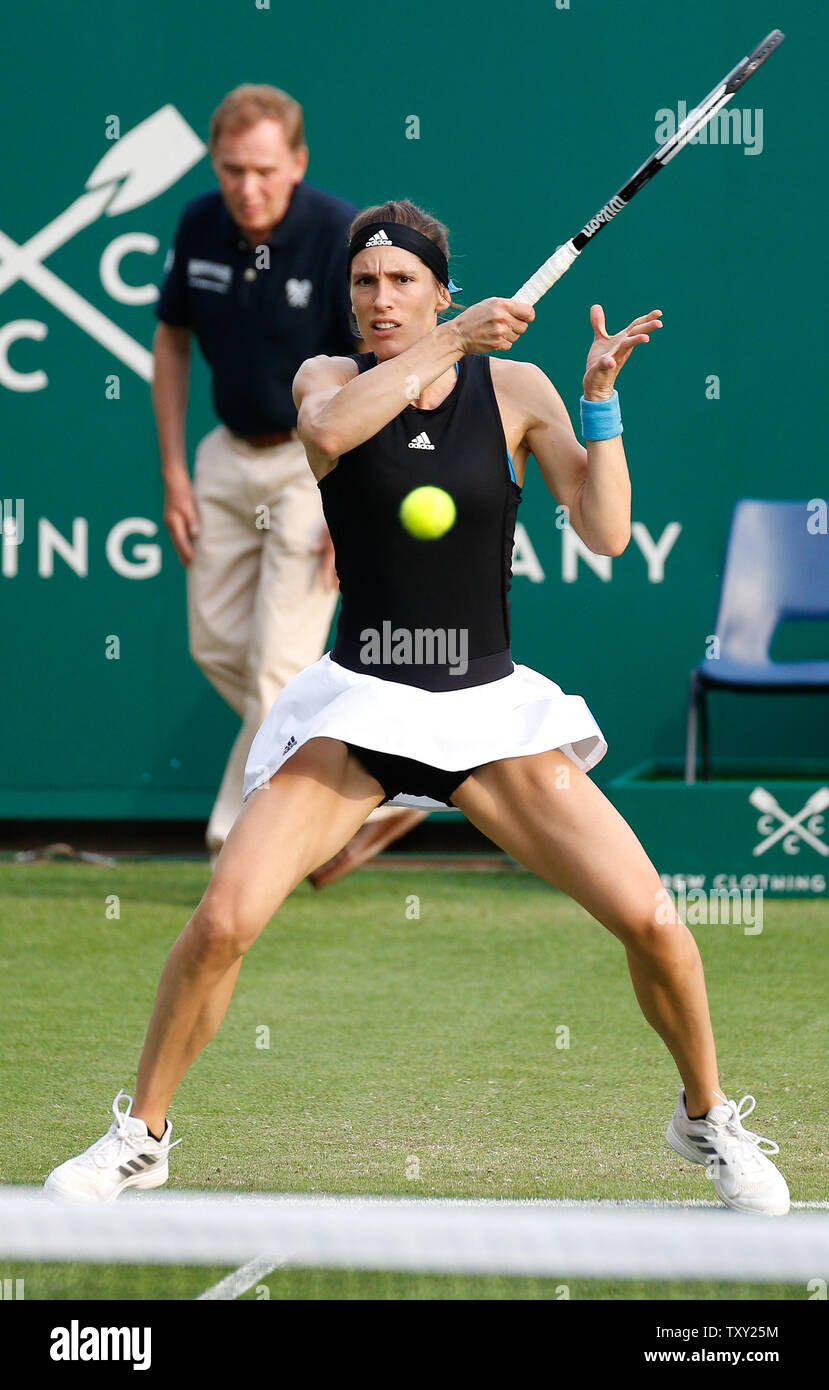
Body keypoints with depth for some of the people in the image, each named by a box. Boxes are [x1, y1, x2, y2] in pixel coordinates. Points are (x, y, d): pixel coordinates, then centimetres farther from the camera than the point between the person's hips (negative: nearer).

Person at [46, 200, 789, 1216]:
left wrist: (600, 397, -15)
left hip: (490, 709, 1)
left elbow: (606, 534, -6)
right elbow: (326, 426, -24)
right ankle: (142, 1134, 3)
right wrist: (450, 342, -22)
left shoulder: (515, 389, 1)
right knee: (222, 921, -18)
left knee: (651, 922, -10)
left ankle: (706, 1116, 16)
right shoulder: (330, 376, 2)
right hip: (357, 706, 0)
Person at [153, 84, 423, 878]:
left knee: (277, 663, -9)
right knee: (218, 644, 8)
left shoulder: (344, 239, -21)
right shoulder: (200, 228, -5)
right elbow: (172, 342, 9)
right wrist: (174, 472, 4)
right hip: (231, 451, 7)